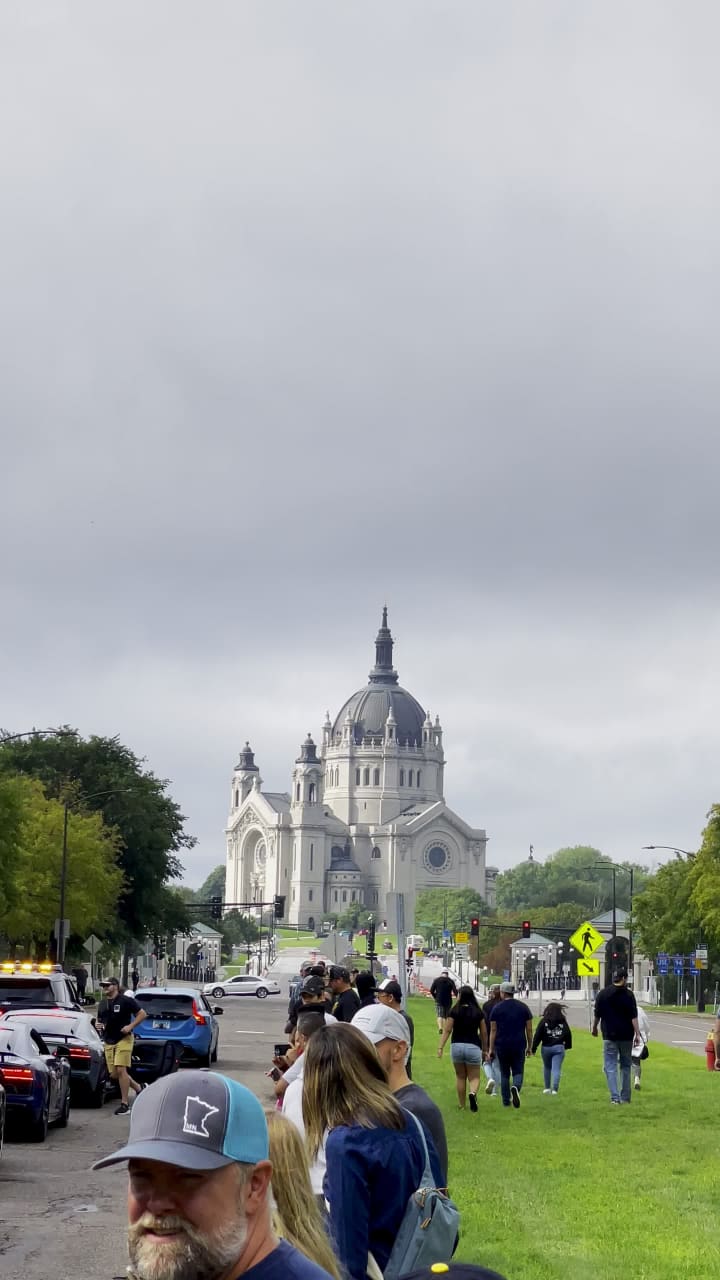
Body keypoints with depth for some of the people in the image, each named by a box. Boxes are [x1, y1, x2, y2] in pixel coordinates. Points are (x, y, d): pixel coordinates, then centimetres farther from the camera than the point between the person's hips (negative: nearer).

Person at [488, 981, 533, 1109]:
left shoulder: (497, 1008, -1)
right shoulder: (523, 1007, 4)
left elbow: (493, 1030, -2)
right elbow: (529, 1029, 4)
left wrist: (491, 1049, 2)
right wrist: (529, 1047, 13)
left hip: (502, 1046, 0)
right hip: (519, 1046, 0)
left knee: (504, 1074, 13)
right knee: (518, 1072, 7)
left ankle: (506, 1101, 15)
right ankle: (516, 1088, -24)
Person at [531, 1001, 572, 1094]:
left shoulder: (543, 1021, -5)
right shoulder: (563, 1022, -1)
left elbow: (537, 1035, -7)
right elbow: (568, 1034, 3)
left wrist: (534, 1048, -2)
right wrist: (567, 1045, 19)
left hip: (546, 1048, 0)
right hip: (559, 1048, 0)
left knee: (547, 1067, 19)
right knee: (556, 1069, -3)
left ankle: (547, 1088, 24)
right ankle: (554, 1089, -13)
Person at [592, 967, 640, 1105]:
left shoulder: (603, 994, 0)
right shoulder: (628, 995, -5)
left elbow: (597, 1014, 6)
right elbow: (633, 1017, -10)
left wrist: (594, 1028, 22)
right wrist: (637, 1033, -8)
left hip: (609, 1035, 0)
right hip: (626, 1036, 0)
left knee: (610, 1067, 0)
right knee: (625, 1066, 14)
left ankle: (615, 1097, -12)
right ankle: (625, 1097, 17)